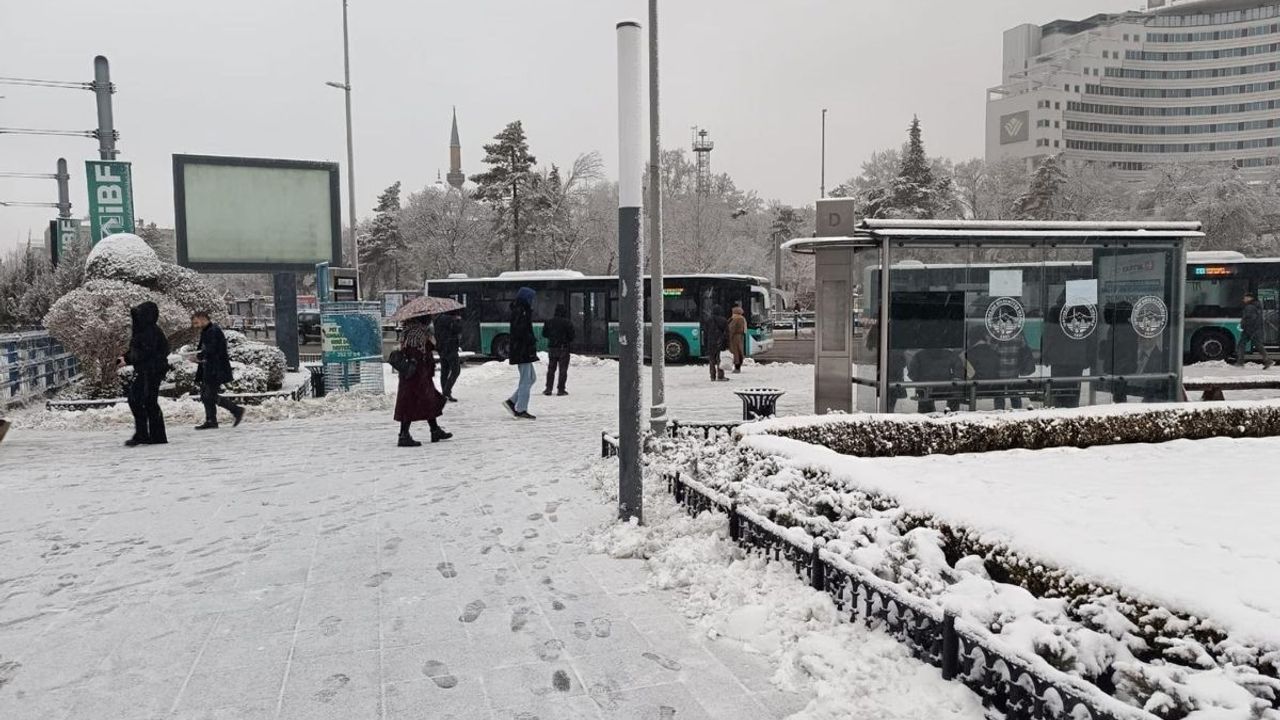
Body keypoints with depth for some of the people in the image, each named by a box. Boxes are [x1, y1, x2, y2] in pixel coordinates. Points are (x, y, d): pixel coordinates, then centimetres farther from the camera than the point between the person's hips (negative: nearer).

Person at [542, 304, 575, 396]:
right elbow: (572, 335, -12)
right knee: (563, 370, 2)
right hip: (563, 348, -4)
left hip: (552, 348, 4)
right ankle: (560, 389, 0)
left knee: (551, 369, 12)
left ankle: (548, 388, 8)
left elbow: (544, 334, 8)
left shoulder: (549, 322, 3)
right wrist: (575, 335, 10)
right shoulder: (567, 322, -11)